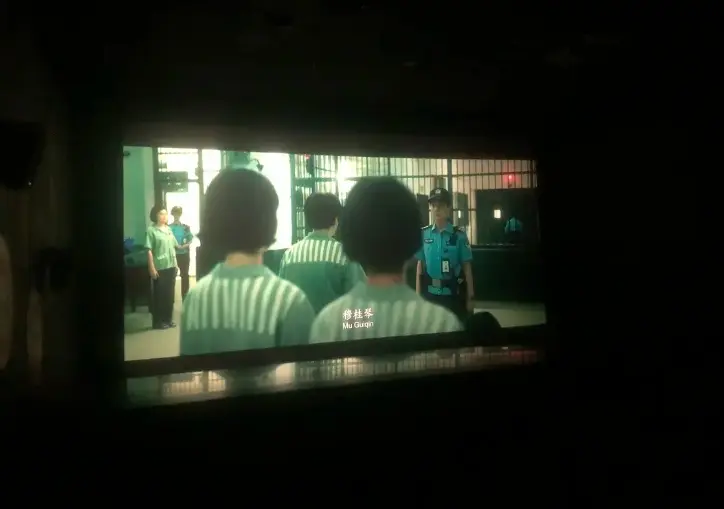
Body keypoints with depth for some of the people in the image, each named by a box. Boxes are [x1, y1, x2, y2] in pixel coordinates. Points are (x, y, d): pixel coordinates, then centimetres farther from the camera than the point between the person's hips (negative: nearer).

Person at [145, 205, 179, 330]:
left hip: (171, 267, 6)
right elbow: (149, 251, -12)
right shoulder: (151, 230, -9)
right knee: (159, 295, 1)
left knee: (170, 294, 11)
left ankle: (168, 319, 21)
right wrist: (152, 268, -17)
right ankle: (158, 322, 9)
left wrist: (176, 264, 13)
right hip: (159, 268, -6)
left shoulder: (168, 229, 11)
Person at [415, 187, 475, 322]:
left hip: (453, 295, -2)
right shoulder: (424, 234, 0)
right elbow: (420, 265, 5)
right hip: (430, 294, 2)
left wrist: (470, 298, -1)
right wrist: (418, 295, 4)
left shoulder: (459, 235, -5)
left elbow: (467, 268, -1)